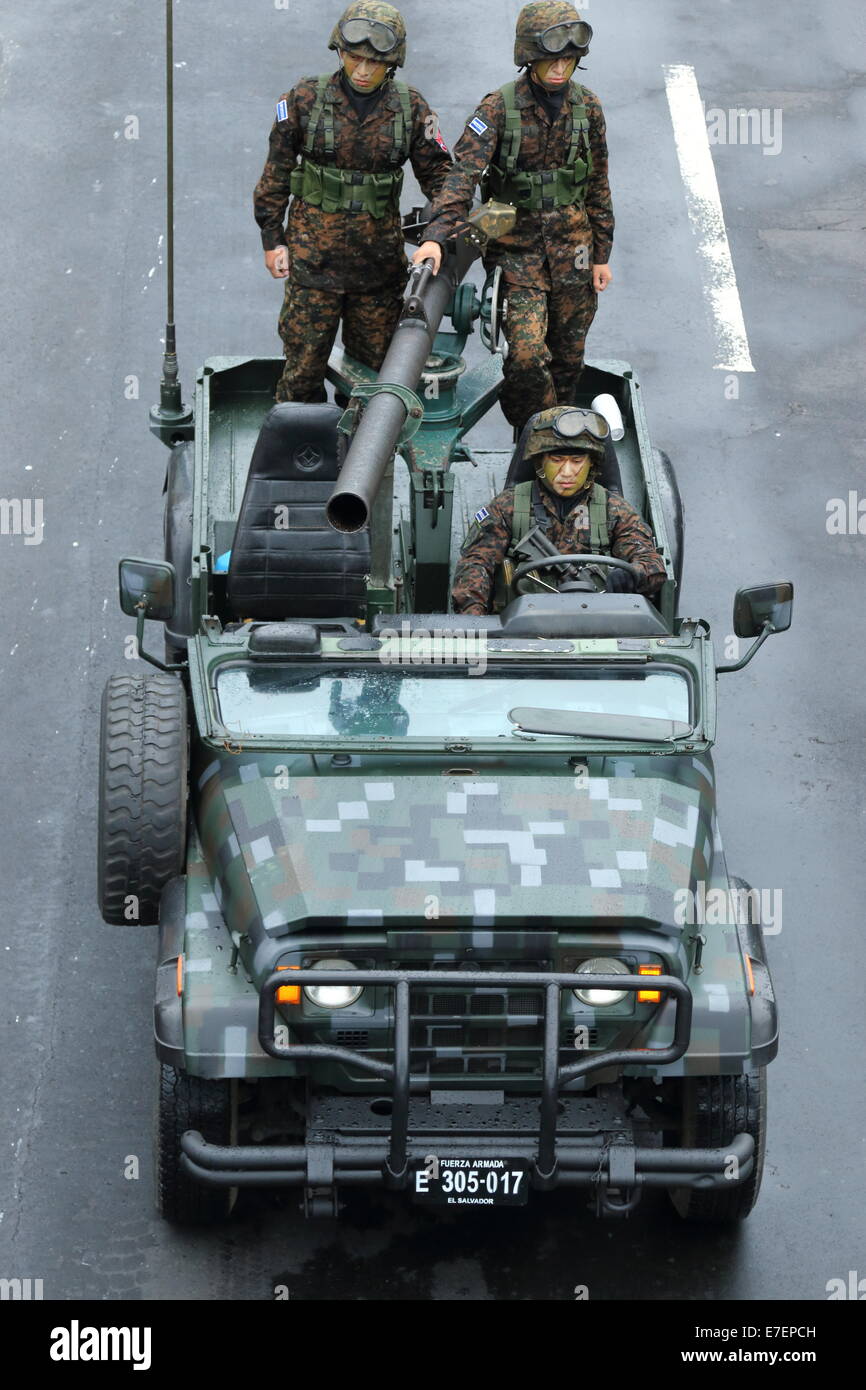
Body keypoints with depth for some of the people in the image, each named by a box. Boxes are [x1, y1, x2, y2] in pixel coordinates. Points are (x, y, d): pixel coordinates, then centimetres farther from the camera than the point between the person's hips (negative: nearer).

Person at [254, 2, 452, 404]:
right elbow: (276, 172, 3)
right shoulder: (305, 99, -5)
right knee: (304, 363, 1)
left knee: (374, 364, 10)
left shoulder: (411, 108, -2)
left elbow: (438, 174, 6)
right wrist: (272, 239, 2)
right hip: (314, 260, -2)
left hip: (380, 262, 2)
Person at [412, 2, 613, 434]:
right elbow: (464, 172, -23)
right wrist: (437, 236, -37)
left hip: (571, 248, 4)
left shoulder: (587, 107, 0)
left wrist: (601, 255, 11)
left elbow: (598, 187, 9)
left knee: (567, 356, 11)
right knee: (527, 356, -14)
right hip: (517, 248, -4)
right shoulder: (499, 108, -13)